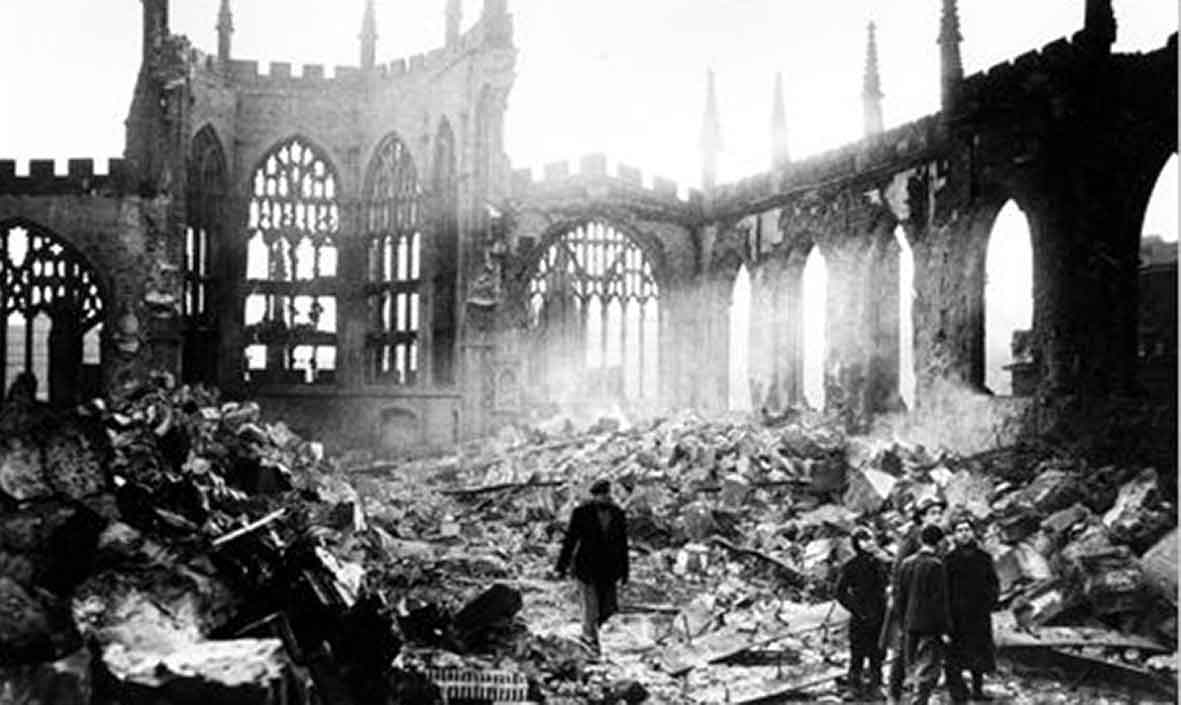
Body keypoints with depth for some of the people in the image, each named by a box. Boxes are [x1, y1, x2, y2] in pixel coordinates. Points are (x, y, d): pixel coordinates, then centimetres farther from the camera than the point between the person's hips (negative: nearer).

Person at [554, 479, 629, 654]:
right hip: (586, 567, -4)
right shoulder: (581, 512, -9)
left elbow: (622, 543, 8)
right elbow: (570, 540, -6)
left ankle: (588, 632, 30)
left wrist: (624, 570, 10)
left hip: (607, 567, 4)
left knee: (609, 607, 4)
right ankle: (591, 640, 18)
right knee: (591, 605, -2)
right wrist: (561, 567, -6)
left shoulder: (618, 513, 1)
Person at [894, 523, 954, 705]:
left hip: (910, 624, 6)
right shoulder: (936, 565, -13)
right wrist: (945, 629, -10)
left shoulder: (906, 563, 6)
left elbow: (899, 596, 10)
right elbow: (940, 600, -14)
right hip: (930, 626, -6)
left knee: (915, 668, 16)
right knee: (928, 670, -1)